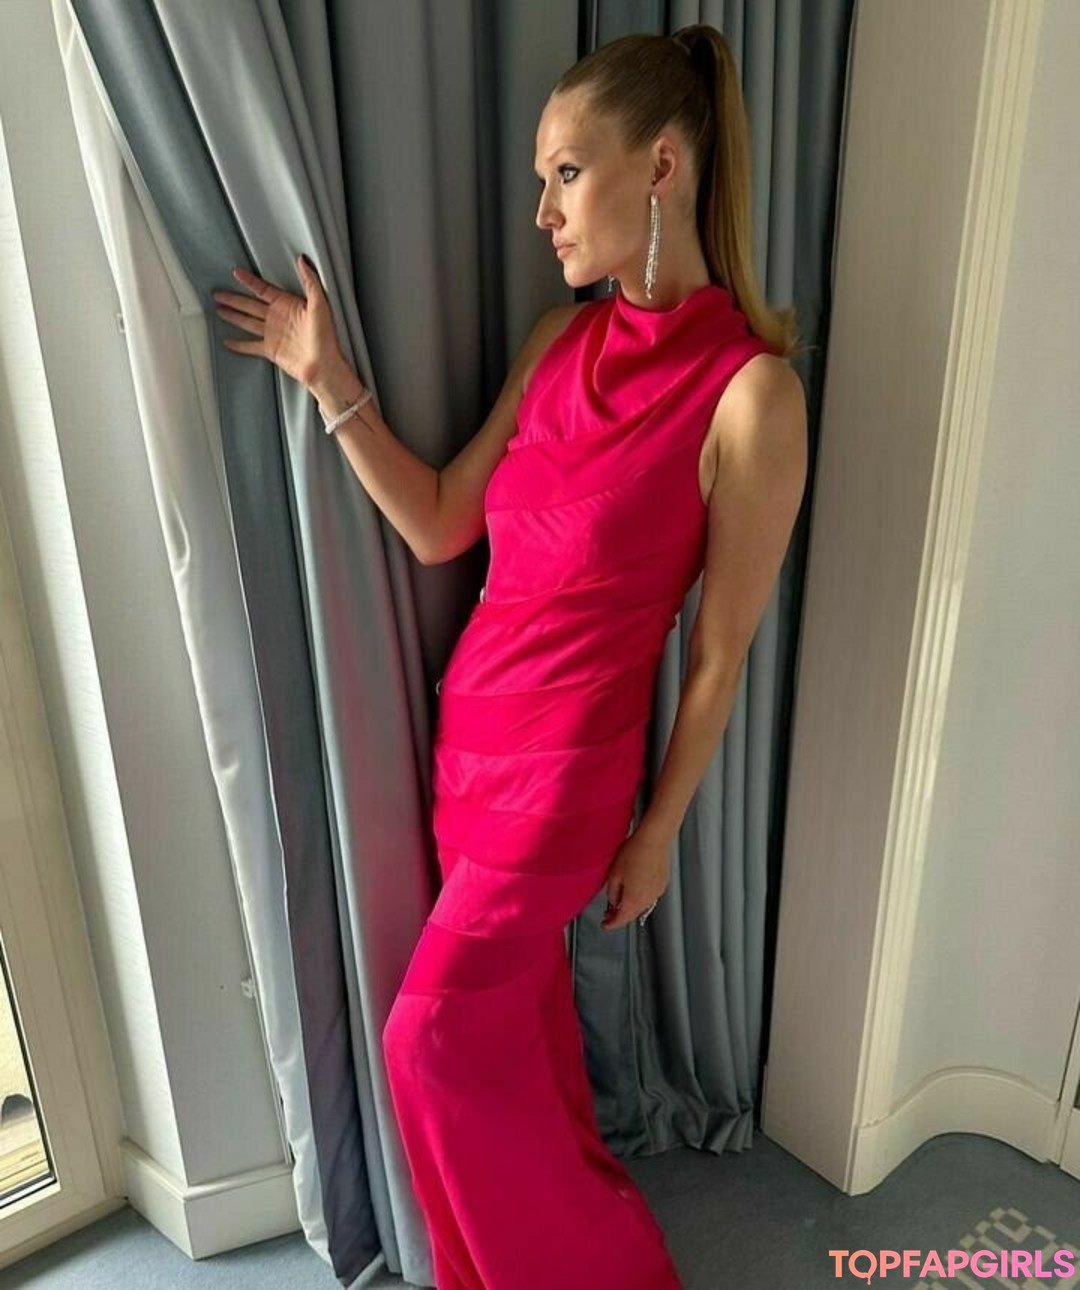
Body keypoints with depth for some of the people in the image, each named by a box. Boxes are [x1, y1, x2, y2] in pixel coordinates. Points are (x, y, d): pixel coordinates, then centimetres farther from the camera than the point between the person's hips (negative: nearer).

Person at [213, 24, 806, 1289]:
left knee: (433, 1036, 6)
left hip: (566, 762, -6)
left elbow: (720, 653, -13)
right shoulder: (559, 340, 2)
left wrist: (658, 830, -5)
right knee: (514, 1001, 23)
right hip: (468, 724, 7)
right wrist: (327, 378, -2)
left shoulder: (751, 390, -18)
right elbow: (439, 526, 2)